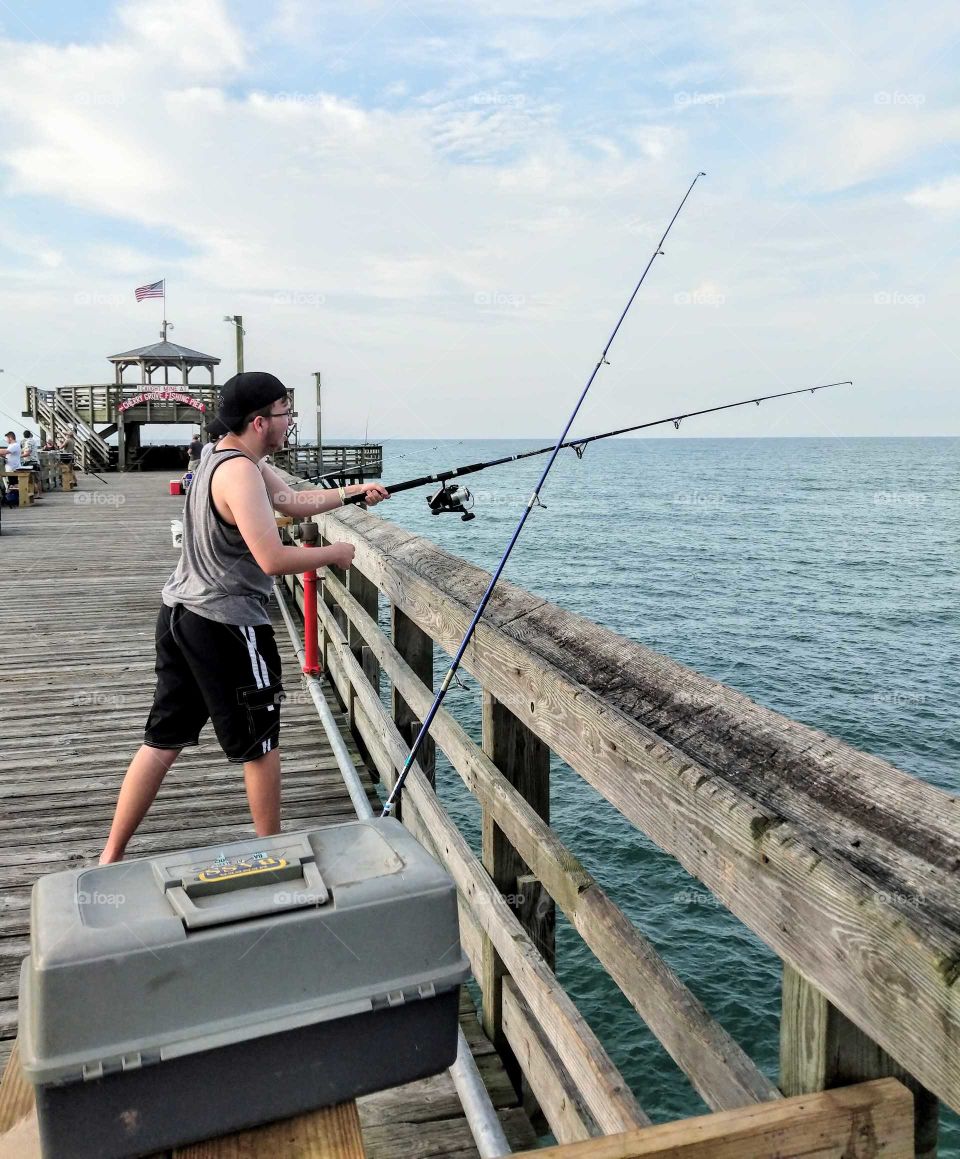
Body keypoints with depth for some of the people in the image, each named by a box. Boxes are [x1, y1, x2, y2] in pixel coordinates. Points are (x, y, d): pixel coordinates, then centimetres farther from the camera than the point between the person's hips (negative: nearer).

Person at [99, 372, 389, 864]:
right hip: (226, 624, -9)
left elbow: (293, 501, 21)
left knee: (164, 739, 15)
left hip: (181, 612, 9)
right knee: (258, 741, 8)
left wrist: (352, 491, 17)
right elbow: (273, 559, -25)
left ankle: (110, 858, 22)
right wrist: (335, 553, -11)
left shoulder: (227, 457, 11)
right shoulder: (240, 472, -20)